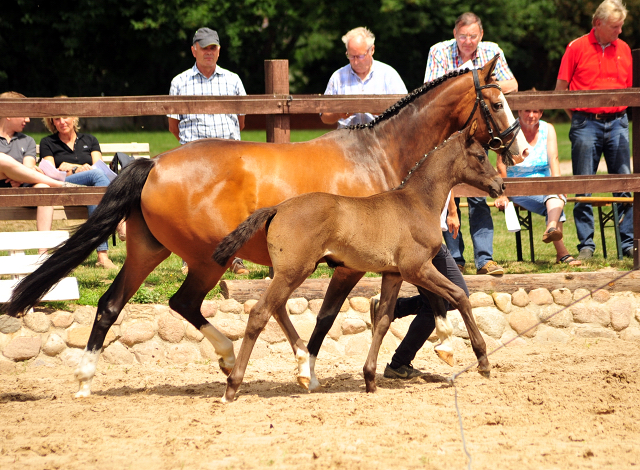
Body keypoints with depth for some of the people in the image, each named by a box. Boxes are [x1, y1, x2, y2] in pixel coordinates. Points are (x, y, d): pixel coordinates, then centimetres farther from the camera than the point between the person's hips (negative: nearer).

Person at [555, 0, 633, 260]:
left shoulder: (623, 49, 10)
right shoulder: (576, 48, -1)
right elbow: (560, 90, 4)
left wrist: (621, 116, 8)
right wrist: (577, 119, 2)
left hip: (617, 122, 3)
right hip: (586, 124, -3)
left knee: (625, 185, 1)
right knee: (583, 189, -1)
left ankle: (629, 243, 5)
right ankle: (586, 246, 3)